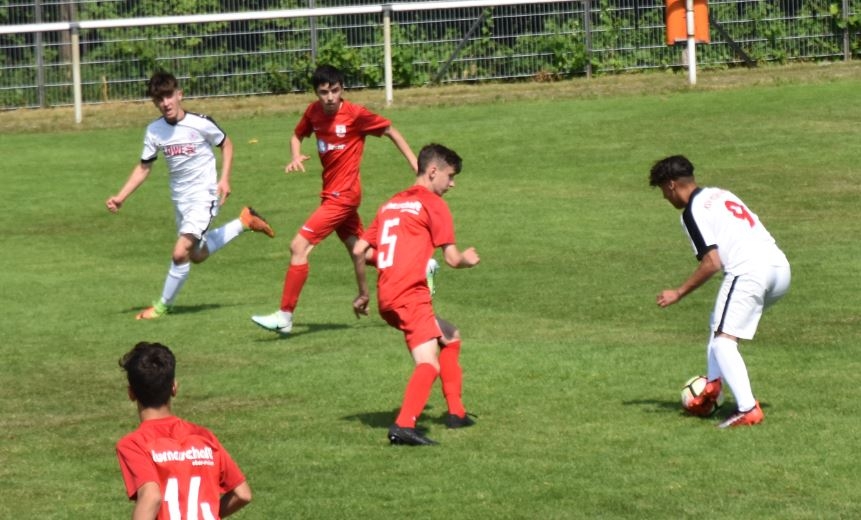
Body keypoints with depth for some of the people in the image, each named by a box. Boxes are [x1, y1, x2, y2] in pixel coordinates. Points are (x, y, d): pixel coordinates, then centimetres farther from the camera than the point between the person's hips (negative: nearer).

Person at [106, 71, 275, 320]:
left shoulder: (200, 123, -16)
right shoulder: (154, 131, -4)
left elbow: (226, 145, 1)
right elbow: (144, 167, 5)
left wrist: (224, 179, -10)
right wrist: (120, 197, -4)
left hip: (204, 196, -6)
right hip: (180, 199, 6)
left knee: (180, 253, -18)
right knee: (197, 255, 20)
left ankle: (163, 305, 3)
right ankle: (244, 221, 38)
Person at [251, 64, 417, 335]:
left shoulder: (356, 114, -17)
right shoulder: (314, 112, 0)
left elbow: (391, 131, -5)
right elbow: (297, 135, 18)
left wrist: (417, 167, -7)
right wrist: (295, 157, -5)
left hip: (343, 195, -7)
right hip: (331, 193, 7)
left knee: (299, 246, -12)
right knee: (356, 247, 23)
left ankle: (285, 316, -8)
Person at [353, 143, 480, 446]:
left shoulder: (391, 204, 21)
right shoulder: (433, 204, -2)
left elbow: (359, 249, 17)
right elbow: (452, 259, -5)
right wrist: (469, 259, 15)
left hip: (387, 296, 9)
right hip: (410, 295, -9)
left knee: (450, 337, 26)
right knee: (429, 364, -19)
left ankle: (455, 412, 26)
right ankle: (404, 425, -40)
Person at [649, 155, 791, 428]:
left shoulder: (692, 212, -1)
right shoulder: (719, 194, 25)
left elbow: (712, 262, -8)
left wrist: (679, 293, 0)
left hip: (749, 271, -9)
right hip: (780, 266, 9)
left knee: (723, 341, -8)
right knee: (719, 322, 26)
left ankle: (748, 409, -22)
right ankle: (711, 391, 19)